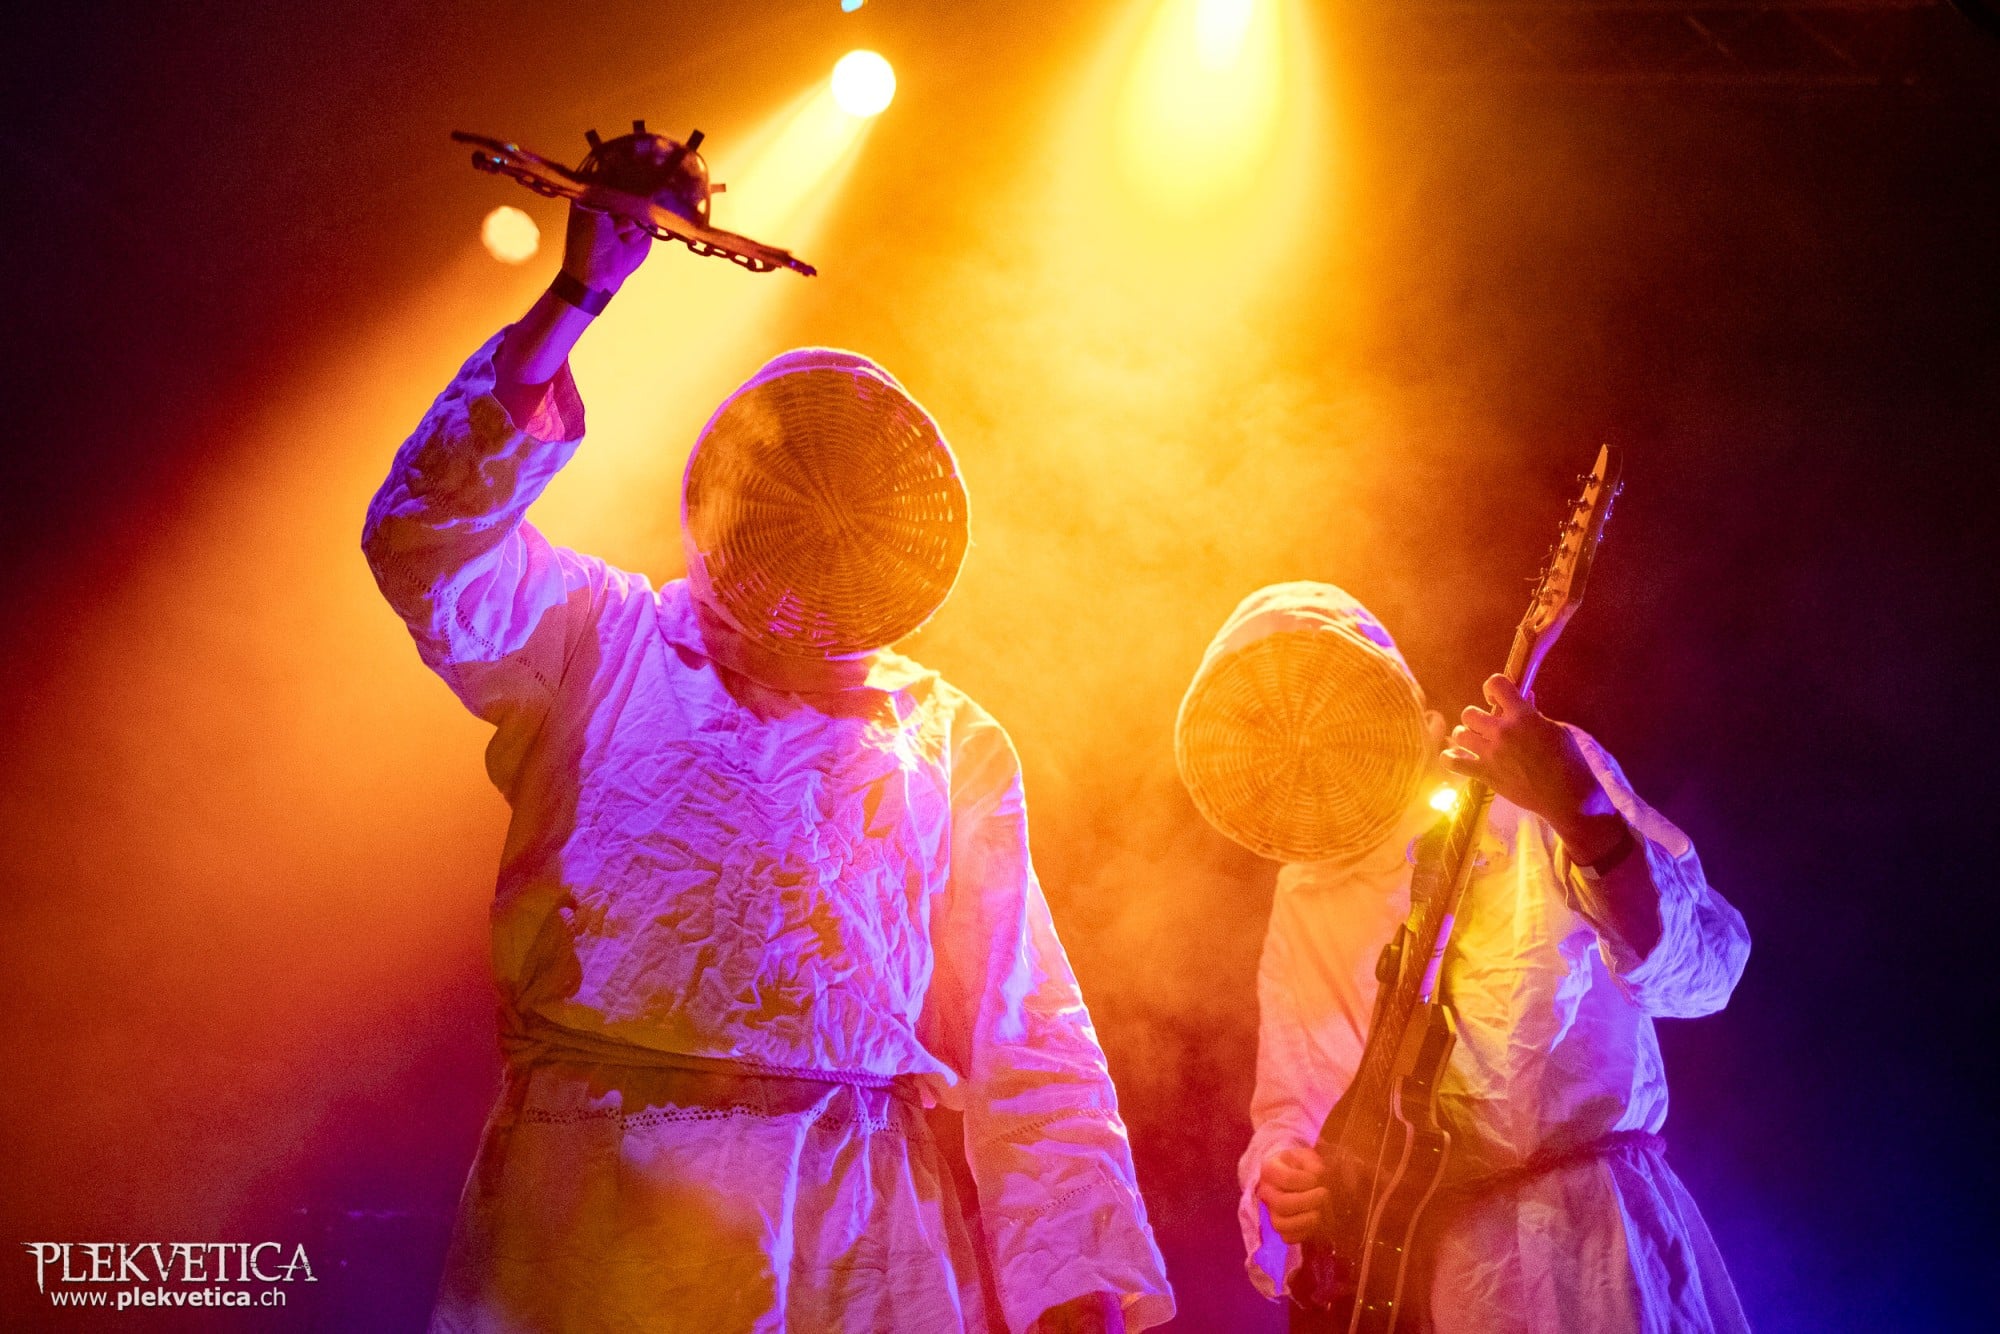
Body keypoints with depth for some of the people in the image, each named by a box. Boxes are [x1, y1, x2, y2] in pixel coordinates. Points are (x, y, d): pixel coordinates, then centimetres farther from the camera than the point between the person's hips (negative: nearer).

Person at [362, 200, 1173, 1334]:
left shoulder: (952, 744, 14)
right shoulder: (601, 642, 12)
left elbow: (1026, 1038, 8)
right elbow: (432, 545, -7)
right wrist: (578, 295, -12)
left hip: (866, 1238, 1)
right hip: (600, 1213, -1)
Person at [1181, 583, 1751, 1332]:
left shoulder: (1530, 796, -1)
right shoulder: (1302, 898, 12)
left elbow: (1700, 974, -14)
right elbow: (1291, 1103, 14)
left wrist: (1583, 816, -30)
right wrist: (1281, 1180, -9)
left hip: (1598, 1244, -3)